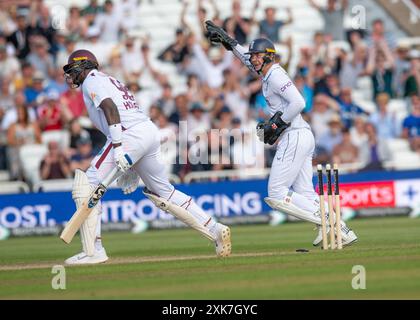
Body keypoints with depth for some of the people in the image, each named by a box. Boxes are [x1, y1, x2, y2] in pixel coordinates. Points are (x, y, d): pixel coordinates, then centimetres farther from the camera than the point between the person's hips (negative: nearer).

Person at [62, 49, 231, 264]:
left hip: (130, 134, -9)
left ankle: (93, 251, -12)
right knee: (164, 192, 18)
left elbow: (110, 107, -14)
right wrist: (131, 169, 27)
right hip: (151, 132, 9)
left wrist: (117, 147, -25)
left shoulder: (92, 81, 5)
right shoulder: (111, 80, 33)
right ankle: (216, 230, 13)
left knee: (86, 184, -6)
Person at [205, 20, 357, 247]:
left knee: (277, 194, -10)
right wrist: (228, 41, 35)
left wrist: (278, 123, -15)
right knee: (306, 196, 4)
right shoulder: (269, 73, 18)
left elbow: (298, 102, -22)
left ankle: (325, 221, -17)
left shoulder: (276, 75, -9)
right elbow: (248, 58, 37)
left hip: (294, 137, -10)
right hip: (303, 137, 10)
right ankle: (342, 231, -5)